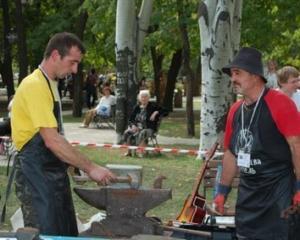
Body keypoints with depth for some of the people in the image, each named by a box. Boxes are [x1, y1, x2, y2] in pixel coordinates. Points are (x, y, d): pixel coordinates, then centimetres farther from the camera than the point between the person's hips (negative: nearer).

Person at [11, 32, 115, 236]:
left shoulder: (50, 84, 15)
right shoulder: (35, 86, -18)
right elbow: (52, 140, -24)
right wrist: (90, 168, -22)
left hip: (53, 172, 10)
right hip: (37, 173, -10)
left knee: (67, 234, 12)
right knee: (46, 235, -7)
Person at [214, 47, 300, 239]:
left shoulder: (279, 103, -14)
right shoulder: (235, 110, 9)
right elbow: (231, 153, 17)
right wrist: (222, 191, 16)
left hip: (279, 191, -7)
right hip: (248, 193, 7)